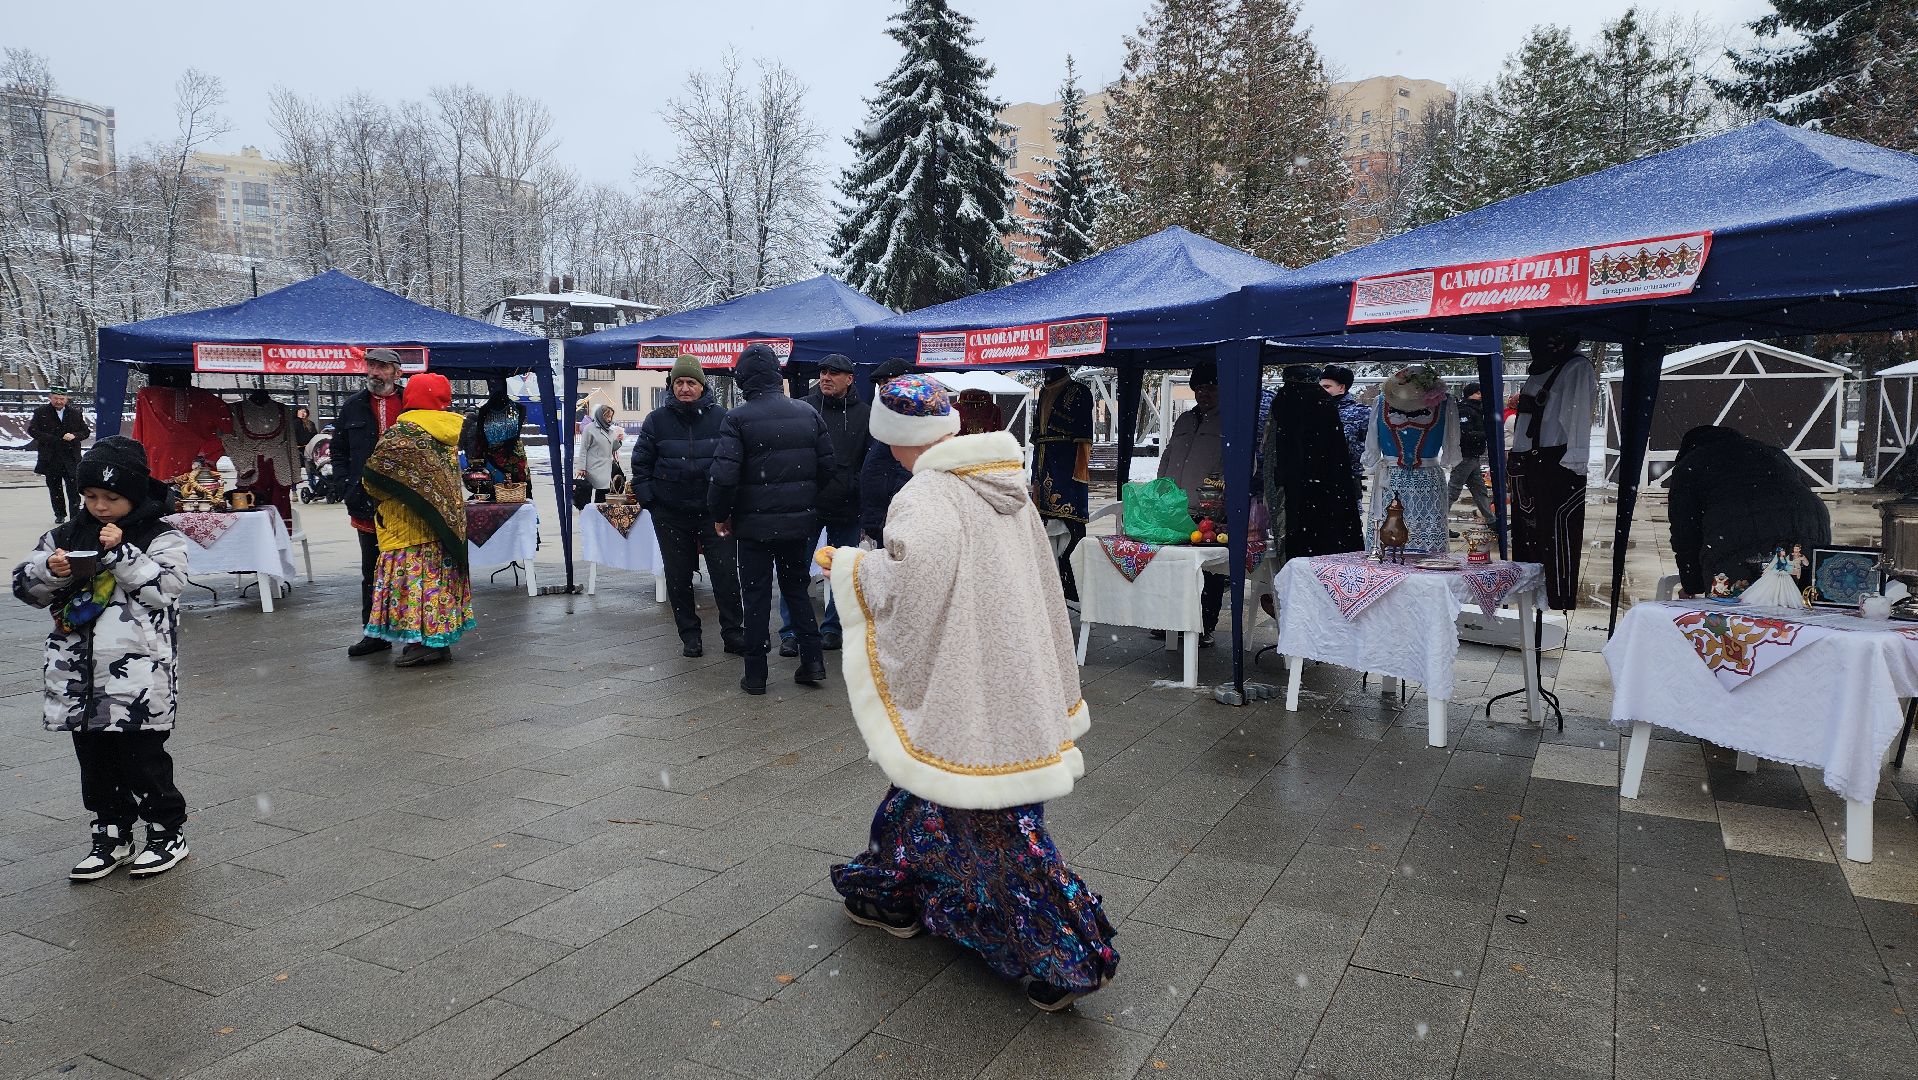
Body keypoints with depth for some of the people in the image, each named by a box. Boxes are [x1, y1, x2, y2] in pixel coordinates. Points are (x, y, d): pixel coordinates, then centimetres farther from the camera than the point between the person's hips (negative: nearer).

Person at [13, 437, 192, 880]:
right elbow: (24, 585, 12)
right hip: (79, 673, 6)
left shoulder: (161, 538, -3)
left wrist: (121, 552, -19)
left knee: (141, 756, 0)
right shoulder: (66, 536, 10)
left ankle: (168, 832, 15)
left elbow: (165, 587, -15)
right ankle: (112, 835, 26)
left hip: (138, 674, -5)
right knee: (94, 758, 13)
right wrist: (50, 570, -9)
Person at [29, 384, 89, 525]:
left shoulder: (76, 413, 5)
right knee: (54, 488, 9)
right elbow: (32, 430, -1)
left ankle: (75, 516, -4)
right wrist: (52, 439, -11)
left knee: (73, 487, -6)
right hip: (50, 459, 1)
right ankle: (60, 514, 19)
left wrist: (74, 436, -12)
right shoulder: (40, 413, 3)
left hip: (71, 457, -1)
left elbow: (86, 431, 9)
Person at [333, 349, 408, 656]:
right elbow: (338, 452, 14)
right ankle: (375, 632, 18)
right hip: (367, 502, 3)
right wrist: (347, 488, 0)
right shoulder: (353, 407, 10)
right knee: (372, 571, 10)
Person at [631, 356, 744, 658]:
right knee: (678, 578, 8)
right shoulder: (657, 420, 2)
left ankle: (733, 633, 9)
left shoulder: (721, 418, 0)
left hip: (713, 511, -1)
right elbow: (641, 463, 7)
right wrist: (648, 500, 0)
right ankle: (690, 635, 20)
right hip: (671, 515, 1)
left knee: (726, 574, -1)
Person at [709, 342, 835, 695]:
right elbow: (827, 467, 4)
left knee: (756, 596, 7)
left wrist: (719, 515, -2)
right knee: (796, 589, 18)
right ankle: (812, 662, 13)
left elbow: (724, 476, -18)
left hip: (755, 524, -4)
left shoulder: (737, 419, -12)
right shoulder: (808, 413, 1)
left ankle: (755, 675, 11)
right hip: (800, 521, 4)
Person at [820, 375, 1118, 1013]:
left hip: (964, 683, -9)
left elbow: (912, 576, -33)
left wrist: (850, 566, -14)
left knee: (990, 819, 3)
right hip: (1009, 668, 9)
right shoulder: (1005, 481, 6)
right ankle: (894, 896, 40)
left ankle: (1062, 956, 12)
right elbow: (1039, 572, 12)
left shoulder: (928, 497, -19)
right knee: (928, 782, 23)